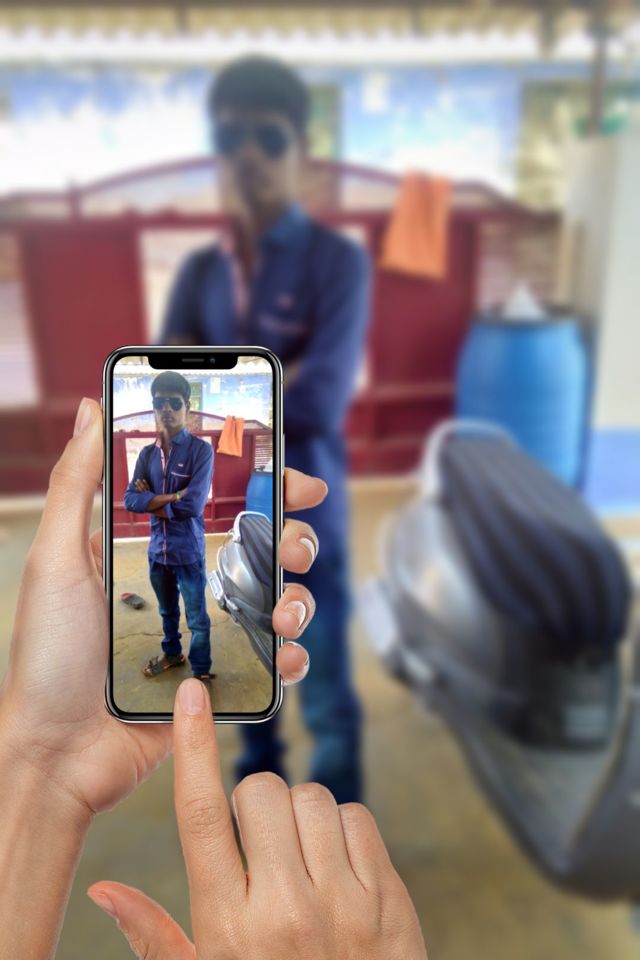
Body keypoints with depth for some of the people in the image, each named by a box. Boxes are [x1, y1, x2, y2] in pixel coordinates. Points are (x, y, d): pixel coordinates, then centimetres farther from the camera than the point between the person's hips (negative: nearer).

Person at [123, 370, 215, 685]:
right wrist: (173, 496, -19)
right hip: (157, 548, 5)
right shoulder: (146, 453, 3)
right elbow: (130, 500, -8)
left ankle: (201, 671, 28)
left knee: (196, 618, 10)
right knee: (167, 610, 26)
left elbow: (192, 506, -23)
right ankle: (171, 653, 48)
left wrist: (152, 501, -12)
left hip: (189, 551, -5)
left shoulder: (201, 449, -15)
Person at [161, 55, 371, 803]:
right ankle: (258, 778, 52)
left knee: (326, 698, 10)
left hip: (306, 517, -4)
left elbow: (318, 403, -23)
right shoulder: (198, 270, 4)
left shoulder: (337, 260, -11)